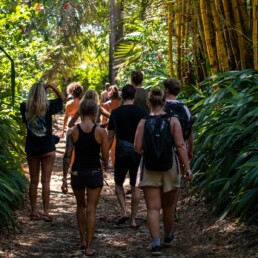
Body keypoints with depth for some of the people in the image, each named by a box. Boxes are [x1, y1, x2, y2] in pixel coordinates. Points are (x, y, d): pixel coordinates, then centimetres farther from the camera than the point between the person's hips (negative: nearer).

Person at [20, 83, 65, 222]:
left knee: (33, 181, 9)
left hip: (31, 149, 3)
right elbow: (62, 97, 4)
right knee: (46, 181, 0)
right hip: (47, 149, -3)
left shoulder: (25, 107, -5)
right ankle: (46, 212, -1)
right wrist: (50, 86, 3)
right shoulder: (48, 106, -10)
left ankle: (34, 212, 13)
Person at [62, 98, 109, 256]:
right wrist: (105, 163, 18)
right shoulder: (101, 132, -9)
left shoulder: (73, 131, -5)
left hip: (77, 173, 2)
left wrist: (64, 178, 0)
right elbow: (105, 157, -6)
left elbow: (67, 156, -7)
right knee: (91, 209, 5)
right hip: (95, 173, -2)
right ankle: (89, 247, 4)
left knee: (81, 206, 24)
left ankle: (83, 240, 28)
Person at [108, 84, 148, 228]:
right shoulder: (142, 113, -2)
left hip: (121, 153, 0)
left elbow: (110, 137, 0)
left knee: (119, 183, 16)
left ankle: (124, 211, -3)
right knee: (135, 186, 6)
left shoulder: (115, 113, -2)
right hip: (137, 153, 0)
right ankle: (133, 219, 7)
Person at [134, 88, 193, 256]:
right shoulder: (173, 120, -5)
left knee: (153, 208, 0)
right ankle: (168, 236, 39)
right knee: (168, 205, 20)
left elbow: (137, 148, -7)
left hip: (149, 167, -1)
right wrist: (188, 167, -10)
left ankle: (156, 243, -14)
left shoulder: (144, 122, -4)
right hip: (169, 166, 1)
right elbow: (180, 145, -12)